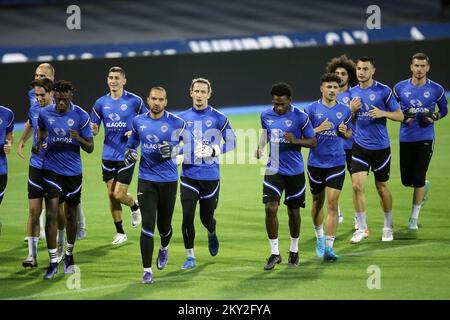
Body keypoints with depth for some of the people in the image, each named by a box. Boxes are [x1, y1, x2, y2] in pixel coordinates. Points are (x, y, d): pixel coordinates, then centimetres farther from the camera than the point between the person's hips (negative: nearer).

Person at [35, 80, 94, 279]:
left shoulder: (81, 116, -8)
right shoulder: (44, 114, -4)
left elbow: (90, 148, -5)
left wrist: (79, 139, -25)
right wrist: (38, 144, 2)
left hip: (73, 171, 0)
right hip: (52, 170, 0)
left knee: (71, 216, 10)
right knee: (51, 214, -10)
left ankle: (69, 255, 30)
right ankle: (53, 263, -9)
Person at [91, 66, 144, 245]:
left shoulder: (134, 101, -6)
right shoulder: (101, 103, 4)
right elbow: (94, 130, 10)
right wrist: (92, 130, -14)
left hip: (127, 155, -4)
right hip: (108, 156, 4)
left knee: (119, 195, -9)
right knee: (111, 194, 6)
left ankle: (135, 206, 26)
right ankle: (120, 233, 18)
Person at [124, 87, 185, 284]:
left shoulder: (176, 123, -6)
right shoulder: (139, 121, 3)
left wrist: (173, 151, -14)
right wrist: (129, 151, 1)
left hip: (168, 180, 0)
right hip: (146, 180, 1)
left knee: (164, 225, 11)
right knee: (148, 225, -11)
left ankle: (164, 249, 47)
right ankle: (147, 271, -7)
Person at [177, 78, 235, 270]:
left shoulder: (218, 118, -3)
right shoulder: (182, 118, 6)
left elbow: (231, 142, -3)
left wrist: (212, 151, -17)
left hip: (211, 176, -1)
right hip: (189, 176, 1)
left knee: (206, 218, 8)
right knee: (187, 216, -10)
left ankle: (212, 234, 45)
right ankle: (190, 256, 1)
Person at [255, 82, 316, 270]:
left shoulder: (300, 117, -11)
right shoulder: (266, 116, -1)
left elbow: (313, 142, -4)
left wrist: (295, 140, -22)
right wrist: (260, 147, 0)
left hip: (295, 171, -2)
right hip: (274, 170, 2)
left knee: (293, 211, 9)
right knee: (270, 209, -11)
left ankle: (294, 250, 28)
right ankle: (274, 253, -3)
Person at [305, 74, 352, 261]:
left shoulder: (345, 110, 4)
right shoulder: (311, 109, -2)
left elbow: (349, 134, 16)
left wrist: (345, 132, -7)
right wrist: (319, 129, -17)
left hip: (336, 163, 0)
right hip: (316, 163, 0)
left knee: (332, 203, -10)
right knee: (318, 202, 14)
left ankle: (328, 247, -12)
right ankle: (319, 237, 38)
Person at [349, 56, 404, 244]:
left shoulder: (383, 91, -6)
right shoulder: (353, 93, 6)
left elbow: (400, 116, -2)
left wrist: (383, 113, -20)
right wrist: (352, 109, -6)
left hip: (380, 146, -2)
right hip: (360, 146, 2)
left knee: (382, 187, 8)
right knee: (357, 185, -10)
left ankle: (388, 227, 26)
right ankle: (362, 228, 1)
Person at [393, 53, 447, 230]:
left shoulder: (436, 89, -1)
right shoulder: (400, 87, 1)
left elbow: (444, 110, 13)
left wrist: (434, 117, -8)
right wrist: (402, 117, -6)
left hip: (425, 138, -2)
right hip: (406, 138, 2)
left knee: (418, 179, -6)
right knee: (406, 180, 5)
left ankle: (414, 217, 8)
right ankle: (424, 187, 41)